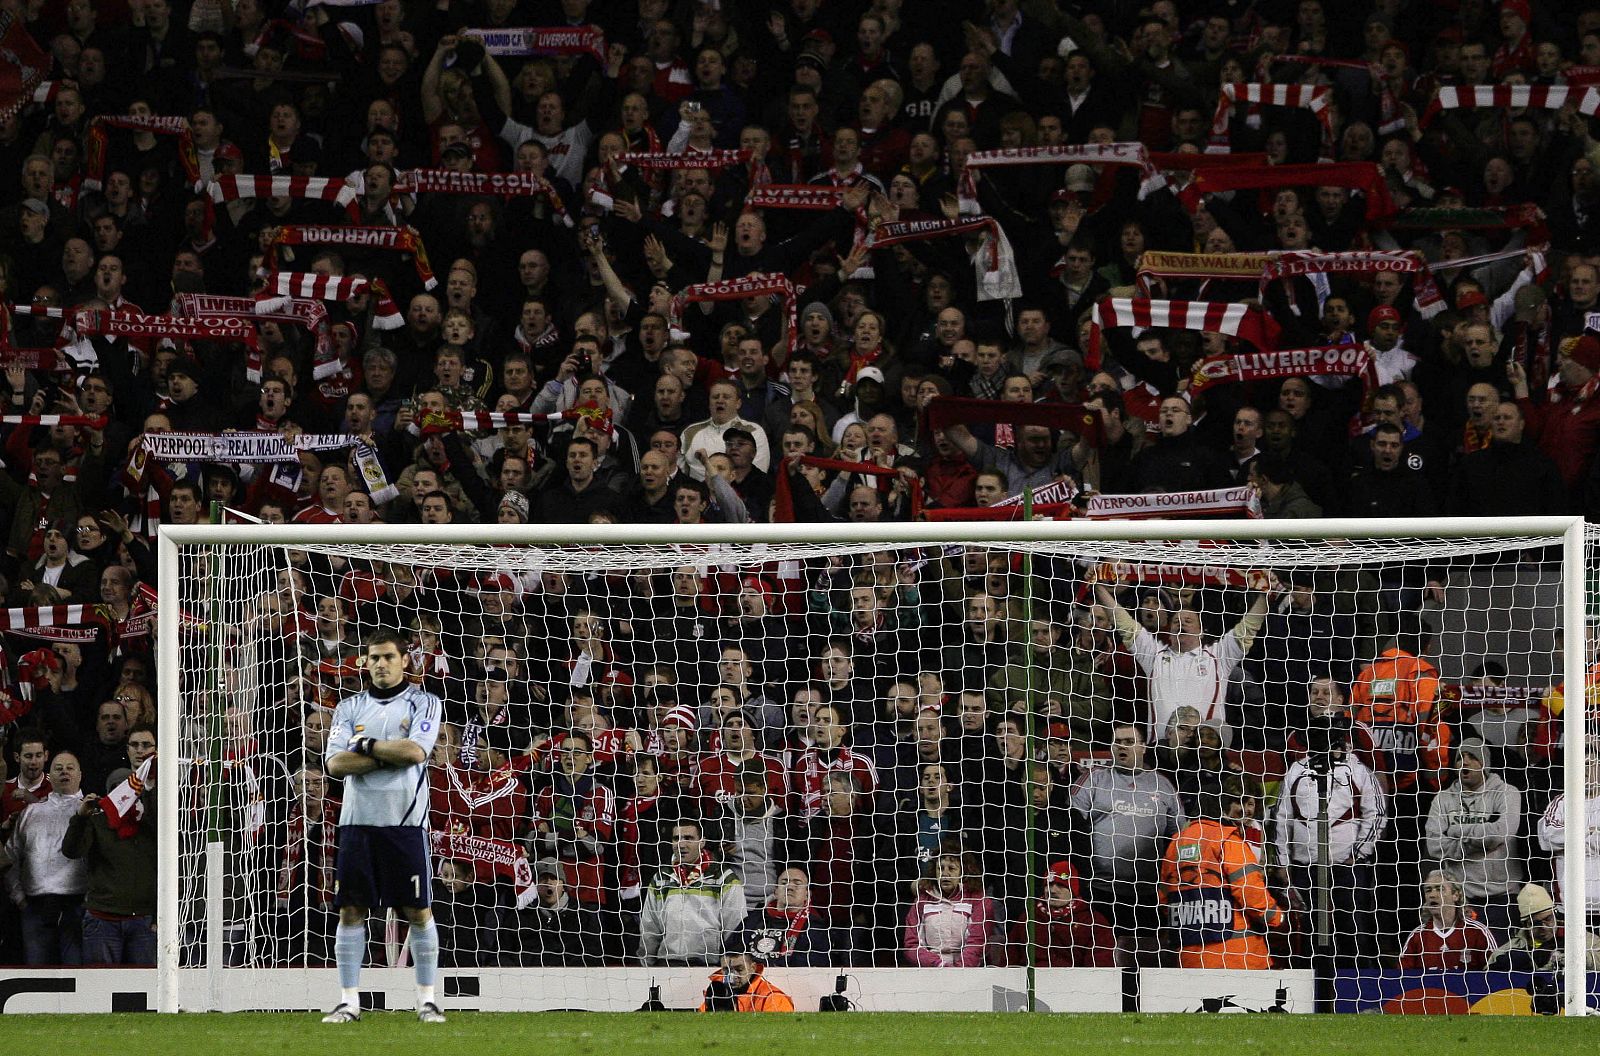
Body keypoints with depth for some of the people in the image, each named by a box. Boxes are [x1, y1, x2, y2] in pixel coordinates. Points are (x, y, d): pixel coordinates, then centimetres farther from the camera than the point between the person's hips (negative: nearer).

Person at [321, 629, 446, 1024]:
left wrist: (366, 745, -4)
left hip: (405, 821, -3)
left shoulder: (424, 703, 4)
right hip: (358, 820, 3)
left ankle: (427, 999, 5)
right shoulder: (349, 708, 12)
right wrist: (390, 755, -8)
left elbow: (416, 751, -13)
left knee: (418, 911, -2)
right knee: (351, 911, 0)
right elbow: (335, 764, -2)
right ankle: (349, 1001, 5)